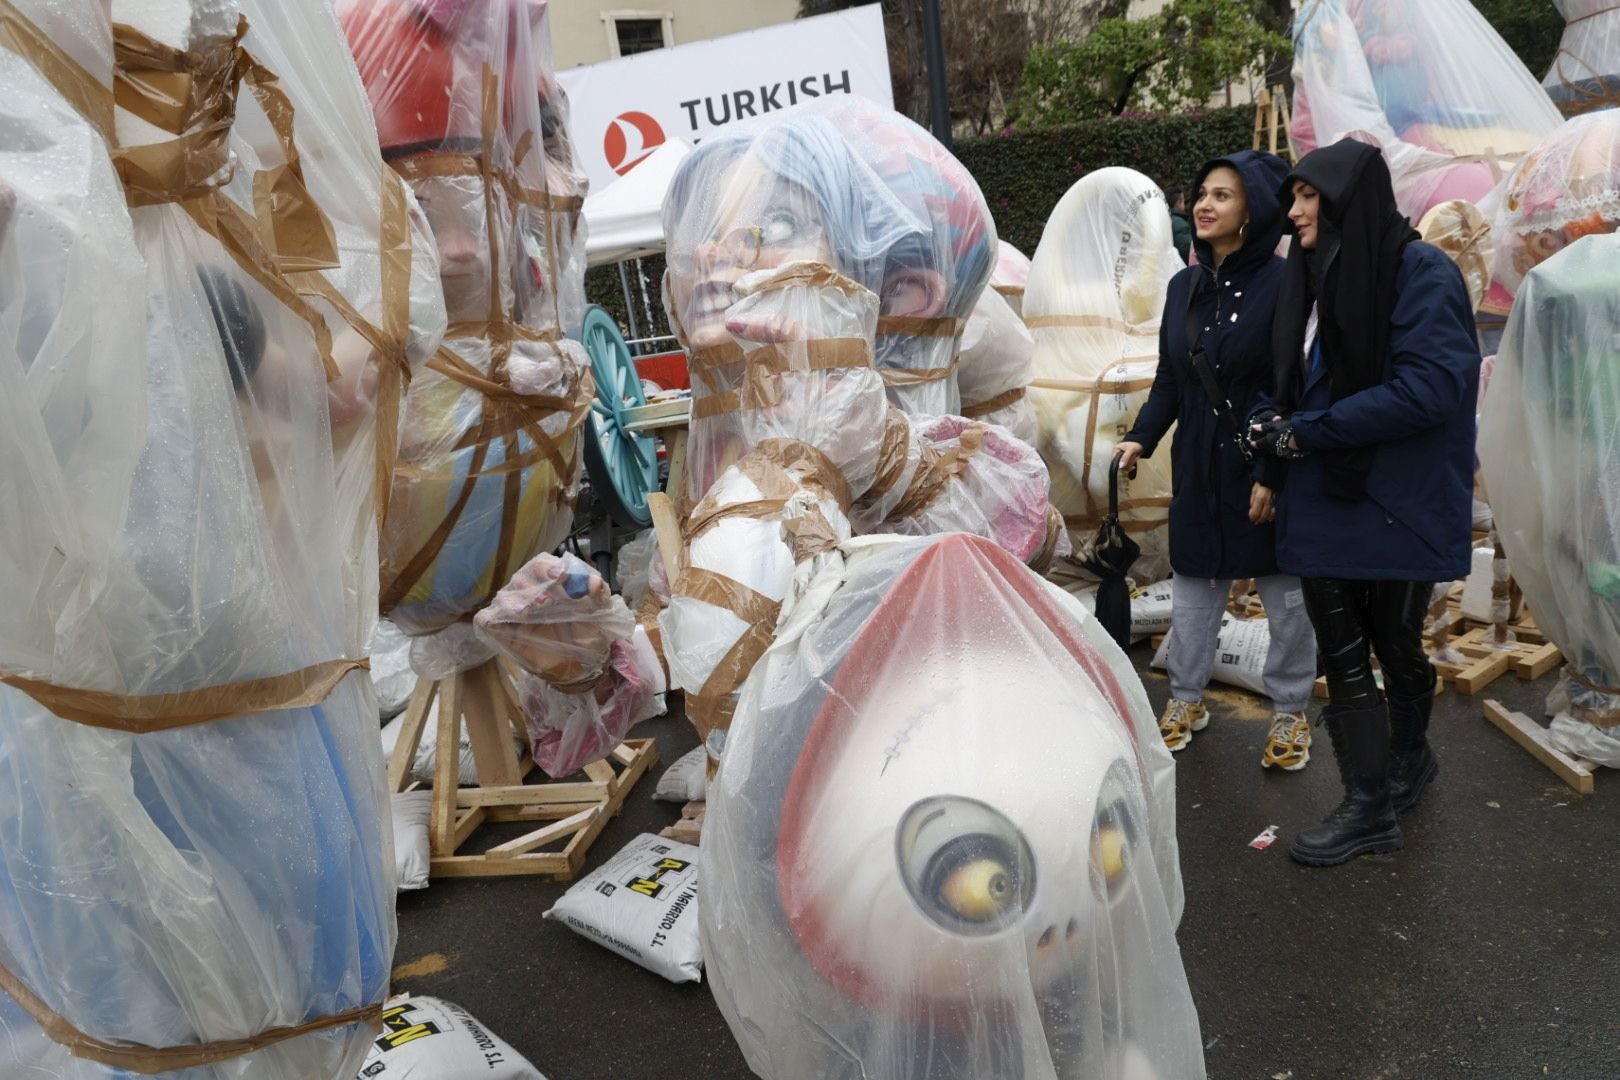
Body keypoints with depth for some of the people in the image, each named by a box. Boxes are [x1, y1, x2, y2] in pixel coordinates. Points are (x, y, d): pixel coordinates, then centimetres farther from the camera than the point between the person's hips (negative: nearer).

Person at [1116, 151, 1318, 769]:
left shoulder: (1282, 285, -11)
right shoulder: (1185, 286, 7)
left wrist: (1272, 475, -18)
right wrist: (1143, 436, -4)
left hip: (1264, 468, -5)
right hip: (1197, 469, 5)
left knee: (1284, 597, 8)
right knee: (1193, 590, 13)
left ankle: (1291, 712, 25)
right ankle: (1186, 701, 29)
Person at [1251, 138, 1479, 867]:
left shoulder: (1422, 274, -13)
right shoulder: (1312, 275, 9)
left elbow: (1430, 386, -22)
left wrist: (1306, 432, -20)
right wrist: (1274, 423, -6)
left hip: (1397, 503, -6)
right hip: (1324, 501, 6)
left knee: (1395, 644, 11)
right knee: (1341, 655, 7)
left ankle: (1406, 759, 36)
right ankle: (1369, 806, 21)